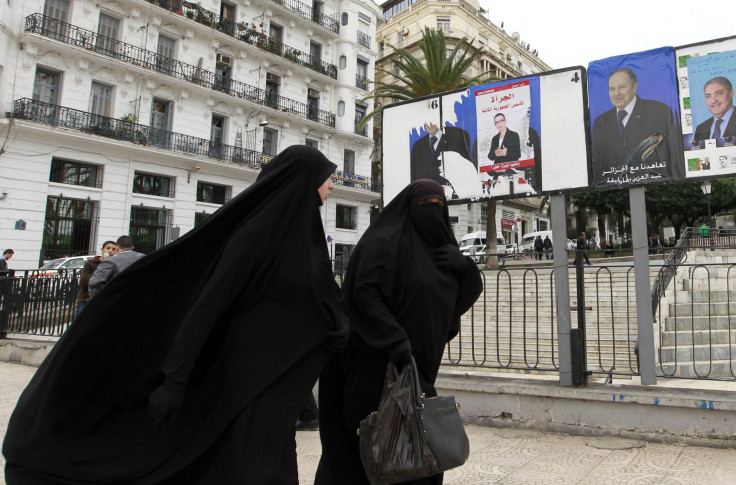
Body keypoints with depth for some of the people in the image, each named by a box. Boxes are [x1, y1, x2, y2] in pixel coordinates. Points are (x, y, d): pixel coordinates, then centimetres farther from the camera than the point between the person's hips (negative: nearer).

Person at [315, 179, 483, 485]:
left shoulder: (438, 248, 14)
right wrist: (394, 339, -29)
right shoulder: (385, 240, -8)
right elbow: (364, 291, -19)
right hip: (381, 361, -8)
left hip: (418, 363, 8)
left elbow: (470, 293, 14)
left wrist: (465, 266, -7)